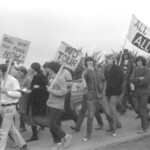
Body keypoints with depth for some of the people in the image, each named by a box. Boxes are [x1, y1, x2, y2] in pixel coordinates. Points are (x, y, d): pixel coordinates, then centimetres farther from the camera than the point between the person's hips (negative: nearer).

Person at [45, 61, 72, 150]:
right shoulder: (55, 79, 13)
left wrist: (51, 90, -19)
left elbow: (63, 91, -23)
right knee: (56, 125, 13)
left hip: (57, 106, -9)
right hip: (53, 105, 9)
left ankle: (66, 137, 9)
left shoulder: (60, 78, -14)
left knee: (52, 125, -9)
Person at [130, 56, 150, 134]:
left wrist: (136, 83, -11)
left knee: (142, 110, -5)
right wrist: (139, 79, -23)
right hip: (137, 92, 7)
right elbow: (132, 80, -7)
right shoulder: (135, 70, 8)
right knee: (137, 109, 9)